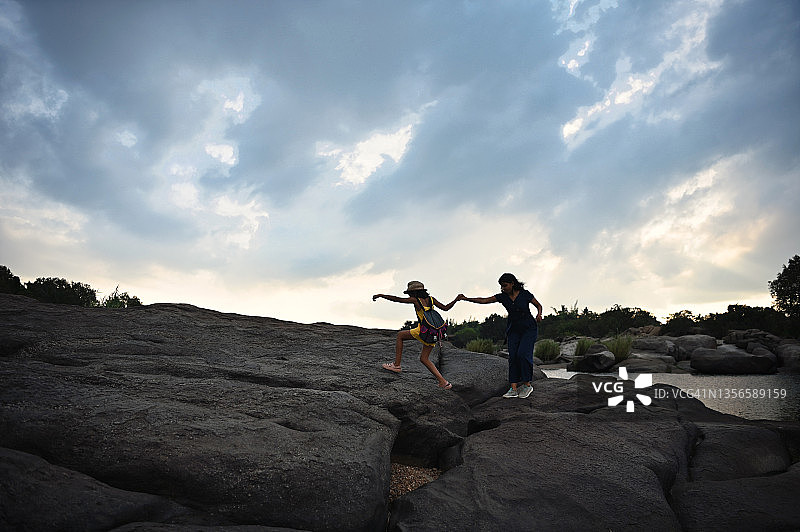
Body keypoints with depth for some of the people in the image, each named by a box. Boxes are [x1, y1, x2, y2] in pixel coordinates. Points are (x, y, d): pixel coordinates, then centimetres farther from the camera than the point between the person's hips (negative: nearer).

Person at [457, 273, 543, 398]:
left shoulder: (525, 294, -12)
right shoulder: (502, 297, -3)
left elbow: (538, 305, 2)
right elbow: (483, 301, -11)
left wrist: (539, 314, -19)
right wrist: (466, 299, -21)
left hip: (529, 328, -4)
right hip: (514, 330, 4)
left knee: (523, 354, -20)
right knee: (512, 356, -9)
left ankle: (527, 384, -6)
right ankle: (513, 388, -11)